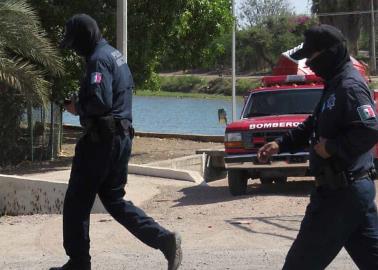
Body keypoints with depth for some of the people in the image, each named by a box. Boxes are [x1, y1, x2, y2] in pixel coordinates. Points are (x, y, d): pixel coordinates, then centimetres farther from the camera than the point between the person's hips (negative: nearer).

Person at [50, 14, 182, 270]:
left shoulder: (99, 59, -15)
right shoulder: (116, 55, 16)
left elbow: (99, 101, -27)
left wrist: (77, 108, -8)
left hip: (102, 140, -10)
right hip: (122, 137, 10)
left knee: (77, 201, 1)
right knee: (114, 199, 15)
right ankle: (164, 239, 4)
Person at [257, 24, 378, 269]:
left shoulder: (350, 87, -17)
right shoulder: (335, 85, 15)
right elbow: (313, 126, 25)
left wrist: (331, 147, -20)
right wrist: (281, 144, 14)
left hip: (342, 191, -10)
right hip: (355, 188, 10)